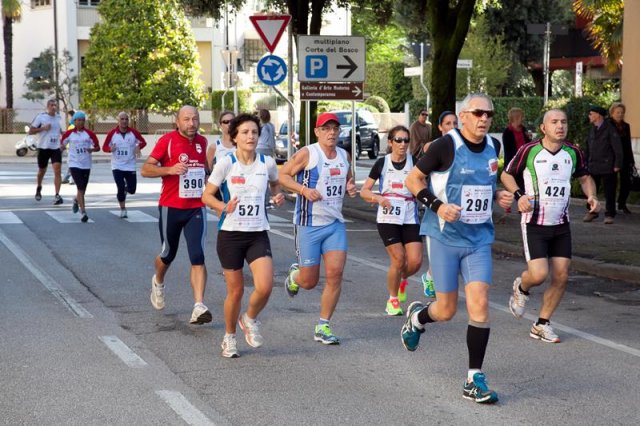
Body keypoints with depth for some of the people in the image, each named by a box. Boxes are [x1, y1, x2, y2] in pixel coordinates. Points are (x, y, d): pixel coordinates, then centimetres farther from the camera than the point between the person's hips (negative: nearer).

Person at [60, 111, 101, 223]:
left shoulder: (89, 134, -1)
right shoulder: (69, 134, -1)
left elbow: (97, 147, 1)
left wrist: (92, 149, -19)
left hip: (86, 164, 2)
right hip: (74, 164, -2)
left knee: (83, 189, 13)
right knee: (80, 188, -14)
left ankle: (76, 201, 46)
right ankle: (83, 212, -13)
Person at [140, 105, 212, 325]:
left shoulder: (202, 142, 7)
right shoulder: (167, 141, -8)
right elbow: (145, 169, -10)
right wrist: (170, 169, -24)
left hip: (196, 208, 2)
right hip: (171, 208, -2)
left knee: (198, 257, -12)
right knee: (168, 254, 15)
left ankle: (199, 307, -19)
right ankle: (158, 282, 48)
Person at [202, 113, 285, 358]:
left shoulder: (267, 163, -1)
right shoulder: (225, 164, -8)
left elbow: (275, 183, 21)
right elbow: (207, 195, -1)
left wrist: (278, 195, -1)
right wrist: (224, 207, -20)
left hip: (258, 234, 2)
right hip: (230, 234, -2)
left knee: (265, 287, -16)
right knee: (236, 290, 5)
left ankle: (250, 320, 17)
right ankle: (229, 337, 29)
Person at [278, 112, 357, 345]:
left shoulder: (344, 156, 9)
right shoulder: (307, 154, -9)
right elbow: (283, 175, -6)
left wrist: (350, 188, 2)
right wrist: (304, 189, -21)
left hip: (335, 223, 5)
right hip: (309, 223, -5)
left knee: (335, 273, -8)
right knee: (309, 281, 1)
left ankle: (323, 327, 3)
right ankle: (294, 275, 41)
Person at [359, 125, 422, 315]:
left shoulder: (414, 162, 3)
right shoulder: (382, 163, 1)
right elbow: (364, 191, 3)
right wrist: (378, 198, -15)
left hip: (410, 218, 2)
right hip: (388, 218, -2)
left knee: (415, 261, -8)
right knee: (398, 259, -9)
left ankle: (402, 279, 28)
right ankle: (393, 300, 12)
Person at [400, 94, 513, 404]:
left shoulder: (493, 146, 6)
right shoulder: (446, 145, -12)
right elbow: (413, 179, -5)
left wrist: (497, 196, 5)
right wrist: (437, 205, -19)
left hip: (479, 239, 4)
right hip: (445, 236, -4)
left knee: (479, 304, -8)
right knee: (447, 310, 4)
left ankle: (474, 379, 0)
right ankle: (416, 316, 41)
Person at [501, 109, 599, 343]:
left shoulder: (573, 153, 2)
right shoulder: (529, 151, -11)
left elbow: (584, 177, 18)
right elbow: (507, 175, 1)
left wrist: (591, 196, -2)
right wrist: (518, 195, -17)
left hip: (561, 226, 5)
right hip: (534, 224, -4)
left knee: (561, 276, 0)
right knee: (539, 274, -15)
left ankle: (542, 324, 17)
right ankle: (521, 288, 23)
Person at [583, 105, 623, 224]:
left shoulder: (610, 129, -8)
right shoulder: (592, 129, 12)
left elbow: (617, 148, -10)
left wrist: (617, 165, -13)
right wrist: (587, 161, 12)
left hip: (607, 167, -6)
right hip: (594, 166, 6)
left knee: (609, 192, 1)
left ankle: (609, 215, 10)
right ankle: (592, 212, 21)